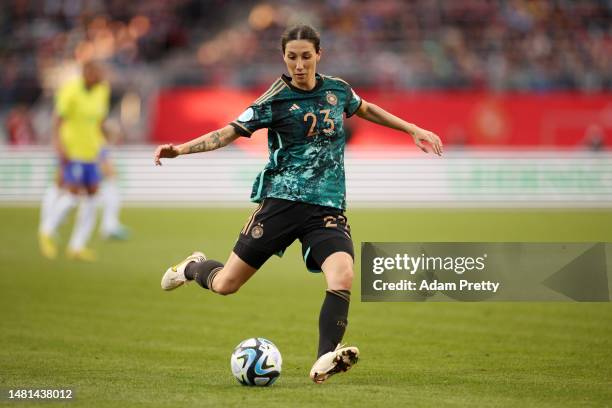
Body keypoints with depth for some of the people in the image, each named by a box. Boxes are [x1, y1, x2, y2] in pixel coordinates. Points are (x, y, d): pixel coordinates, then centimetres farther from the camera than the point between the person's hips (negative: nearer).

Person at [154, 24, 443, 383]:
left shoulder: (337, 90, 7)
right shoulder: (276, 100, -6)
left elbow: (365, 109, 28)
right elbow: (230, 132, -7)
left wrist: (414, 129, 30)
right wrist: (181, 149, -20)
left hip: (328, 206, 2)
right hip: (282, 201, -2)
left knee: (343, 276, -26)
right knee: (226, 284, 1)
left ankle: (325, 361, -26)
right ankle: (194, 267, 37)